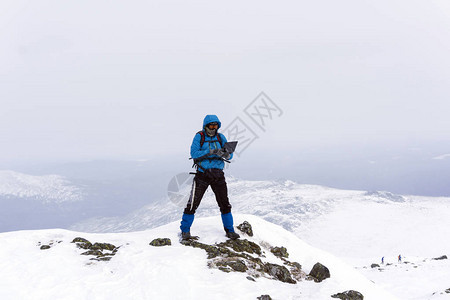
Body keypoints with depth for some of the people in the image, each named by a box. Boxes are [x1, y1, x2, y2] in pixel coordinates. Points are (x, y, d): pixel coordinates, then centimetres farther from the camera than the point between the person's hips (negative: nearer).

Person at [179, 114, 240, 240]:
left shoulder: (220, 137, 6)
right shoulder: (199, 136, -2)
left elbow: (230, 155, 2)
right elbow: (194, 153, -14)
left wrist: (225, 154, -22)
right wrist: (209, 152, -25)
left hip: (218, 175, 3)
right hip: (202, 174, -3)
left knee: (225, 204, 5)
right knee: (193, 204, -2)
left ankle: (229, 231, 18)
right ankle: (185, 230, 12)